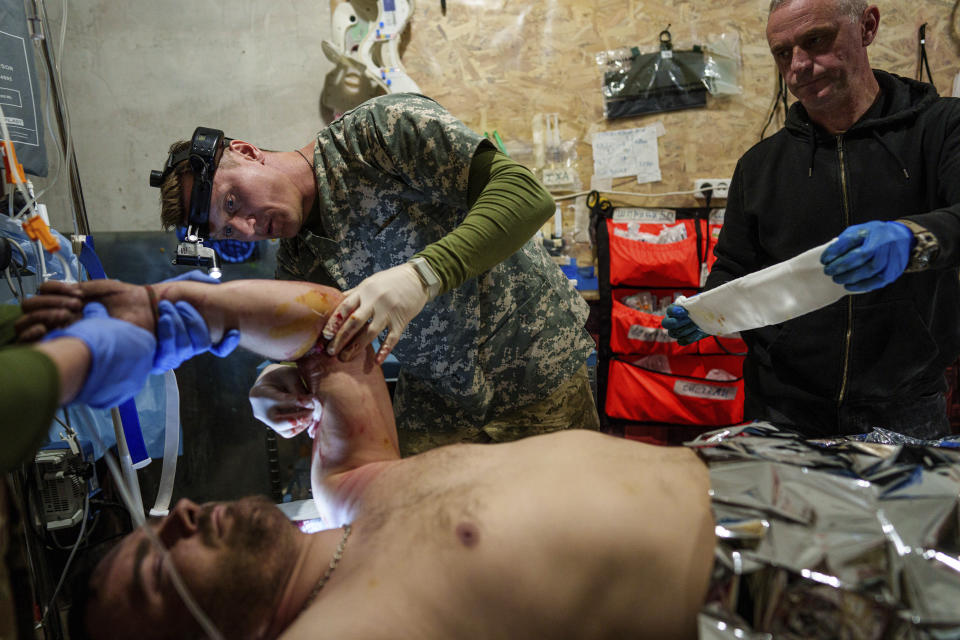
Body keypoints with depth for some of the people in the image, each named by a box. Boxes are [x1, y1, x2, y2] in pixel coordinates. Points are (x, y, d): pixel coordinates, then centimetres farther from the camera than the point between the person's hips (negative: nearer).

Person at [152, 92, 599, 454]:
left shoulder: (384, 127, -16)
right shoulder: (297, 266, 2)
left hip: (540, 382, -4)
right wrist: (288, 390, -17)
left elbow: (527, 193, -25)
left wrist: (422, 272, -38)